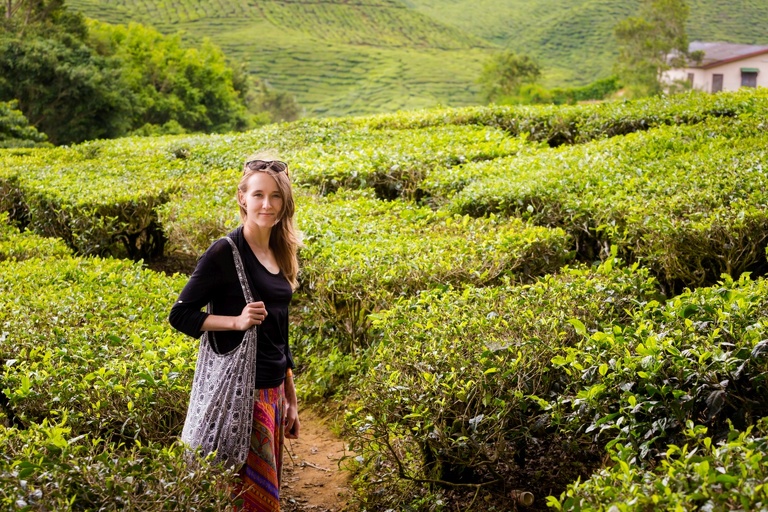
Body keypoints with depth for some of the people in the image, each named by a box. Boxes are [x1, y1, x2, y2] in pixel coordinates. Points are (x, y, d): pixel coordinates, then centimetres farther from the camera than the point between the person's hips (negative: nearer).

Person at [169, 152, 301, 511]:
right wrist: (237, 321, -22)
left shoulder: (279, 254, 10)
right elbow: (180, 315, -9)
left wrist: (291, 397, 18)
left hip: (274, 389, 7)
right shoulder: (225, 253, -11)